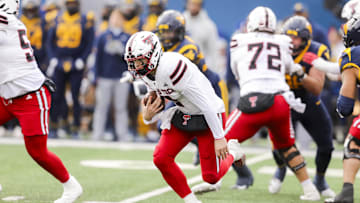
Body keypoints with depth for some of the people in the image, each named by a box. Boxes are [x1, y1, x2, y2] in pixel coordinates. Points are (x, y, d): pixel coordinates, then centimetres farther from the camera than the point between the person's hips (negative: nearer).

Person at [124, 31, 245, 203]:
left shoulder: (172, 67, -33)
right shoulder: (145, 73, -4)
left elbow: (205, 103, -29)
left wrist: (219, 138, -26)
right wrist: (148, 117, -16)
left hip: (208, 116, -8)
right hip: (183, 115, 8)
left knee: (211, 176, -5)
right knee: (161, 158, -10)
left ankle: (232, 152, 28)